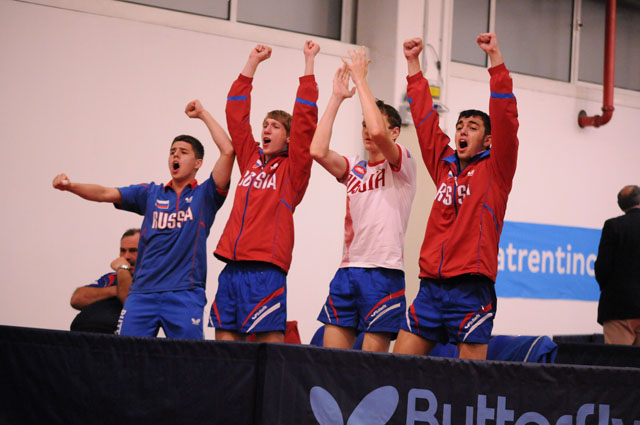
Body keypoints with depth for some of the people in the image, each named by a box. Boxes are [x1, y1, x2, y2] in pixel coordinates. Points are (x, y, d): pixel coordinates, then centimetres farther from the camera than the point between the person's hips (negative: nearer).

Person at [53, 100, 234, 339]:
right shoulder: (151, 194, 16)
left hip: (184, 294, -3)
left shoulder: (204, 196, 7)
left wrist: (202, 113, 2)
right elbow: (106, 194, 6)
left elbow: (227, 151, -5)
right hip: (143, 291, 3)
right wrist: (70, 186, -11)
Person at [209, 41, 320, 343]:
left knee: (270, 341, -8)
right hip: (232, 268, 6)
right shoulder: (251, 159, 17)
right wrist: (253, 62, 23)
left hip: (266, 269, -6)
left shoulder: (292, 169, 3)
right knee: (225, 342, 4)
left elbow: (304, 120, -5)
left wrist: (309, 63, -3)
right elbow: (236, 113, 20)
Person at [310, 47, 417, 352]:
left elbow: (378, 132, -19)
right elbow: (317, 151, 0)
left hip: (383, 272, -6)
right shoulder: (354, 169, 18)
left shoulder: (402, 165, 1)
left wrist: (361, 80, -11)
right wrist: (337, 97, 2)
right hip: (347, 269, 6)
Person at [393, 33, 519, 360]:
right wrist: (413, 63, 19)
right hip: (430, 286, 5)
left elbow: (505, 118, -6)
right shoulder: (444, 166, 17)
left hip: (471, 289, -5)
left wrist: (495, 58, -10)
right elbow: (424, 118, 20)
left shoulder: (494, 169, 5)